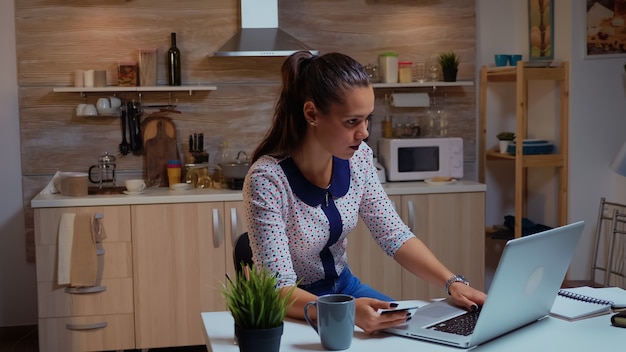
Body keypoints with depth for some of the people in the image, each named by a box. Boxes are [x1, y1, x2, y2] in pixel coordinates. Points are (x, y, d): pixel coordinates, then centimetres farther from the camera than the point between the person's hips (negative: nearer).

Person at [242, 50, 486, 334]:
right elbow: (278, 289, -28)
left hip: (343, 286, 6)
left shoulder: (357, 156, -9)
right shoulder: (267, 178, -27)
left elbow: (395, 236, -2)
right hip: (293, 309, -6)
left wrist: (452, 283, -16)